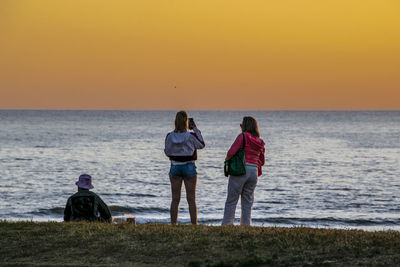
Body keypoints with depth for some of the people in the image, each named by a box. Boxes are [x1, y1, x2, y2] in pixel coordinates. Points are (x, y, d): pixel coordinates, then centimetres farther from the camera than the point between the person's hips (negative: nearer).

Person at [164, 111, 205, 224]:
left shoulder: (170, 136, -8)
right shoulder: (191, 136, -15)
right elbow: (201, 145, 5)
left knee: (175, 199, 9)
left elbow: (167, 152, 3)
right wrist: (195, 129, 7)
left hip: (175, 167, 2)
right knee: (191, 199, 4)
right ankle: (194, 225, 3)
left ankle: (173, 225, 8)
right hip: (189, 167, -2)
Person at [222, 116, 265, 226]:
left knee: (231, 200, 0)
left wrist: (227, 159, 5)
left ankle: (226, 225, -2)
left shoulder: (243, 136, -9)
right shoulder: (259, 142, 10)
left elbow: (231, 152, -15)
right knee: (247, 201, 11)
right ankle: (246, 224, 7)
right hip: (254, 172, 6)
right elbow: (262, 161, 15)